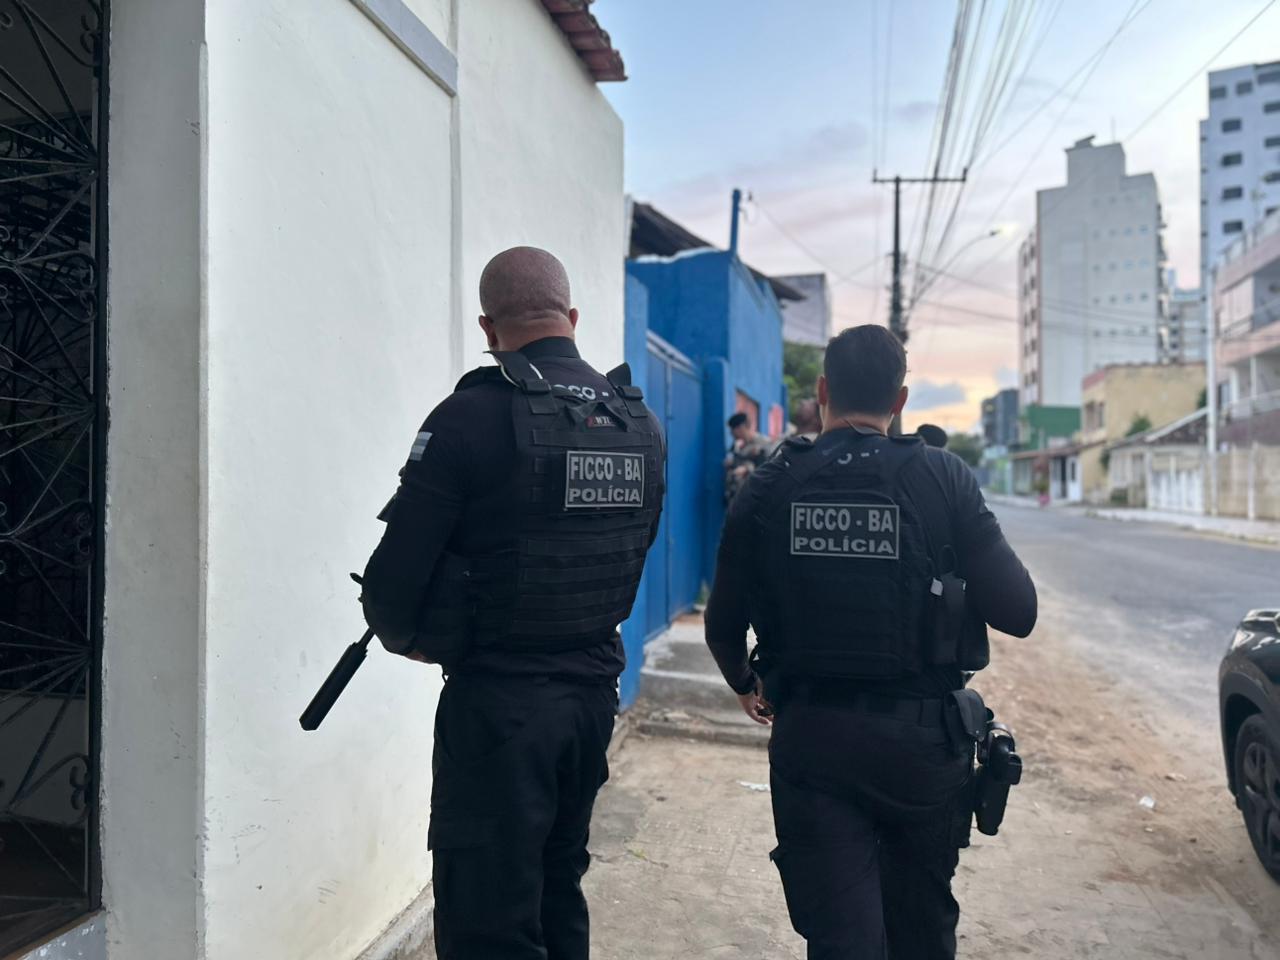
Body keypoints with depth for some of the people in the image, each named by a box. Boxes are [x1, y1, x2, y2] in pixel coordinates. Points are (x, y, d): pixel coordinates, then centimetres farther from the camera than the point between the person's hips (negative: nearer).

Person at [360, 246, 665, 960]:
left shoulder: (473, 417, -16)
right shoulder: (642, 423, 3)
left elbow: (398, 568, -14)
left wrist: (405, 636, 6)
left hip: (497, 702, -6)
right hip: (594, 691, 7)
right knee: (559, 892, 23)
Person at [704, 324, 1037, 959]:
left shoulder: (768, 487, -5)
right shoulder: (943, 479, -9)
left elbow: (723, 625, 0)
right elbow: (1017, 611, -11)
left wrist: (745, 683, 21)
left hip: (809, 740, -1)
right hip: (923, 739, 1)